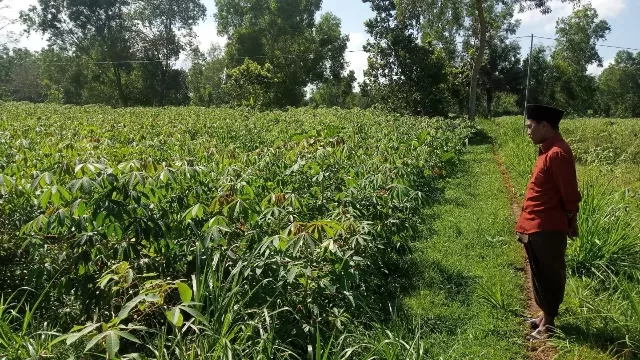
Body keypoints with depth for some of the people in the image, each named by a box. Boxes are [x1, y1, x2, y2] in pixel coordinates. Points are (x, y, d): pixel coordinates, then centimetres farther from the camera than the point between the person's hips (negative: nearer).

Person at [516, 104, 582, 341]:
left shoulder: (557, 153, -20)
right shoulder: (547, 150, 11)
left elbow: (570, 194, -17)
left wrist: (572, 222, -7)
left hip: (547, 230, -9)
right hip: (536, 228, 9)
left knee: (549, 275, 4)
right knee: (541, 275, 19)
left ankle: (549, 323, 18)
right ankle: (546, 315, 33)